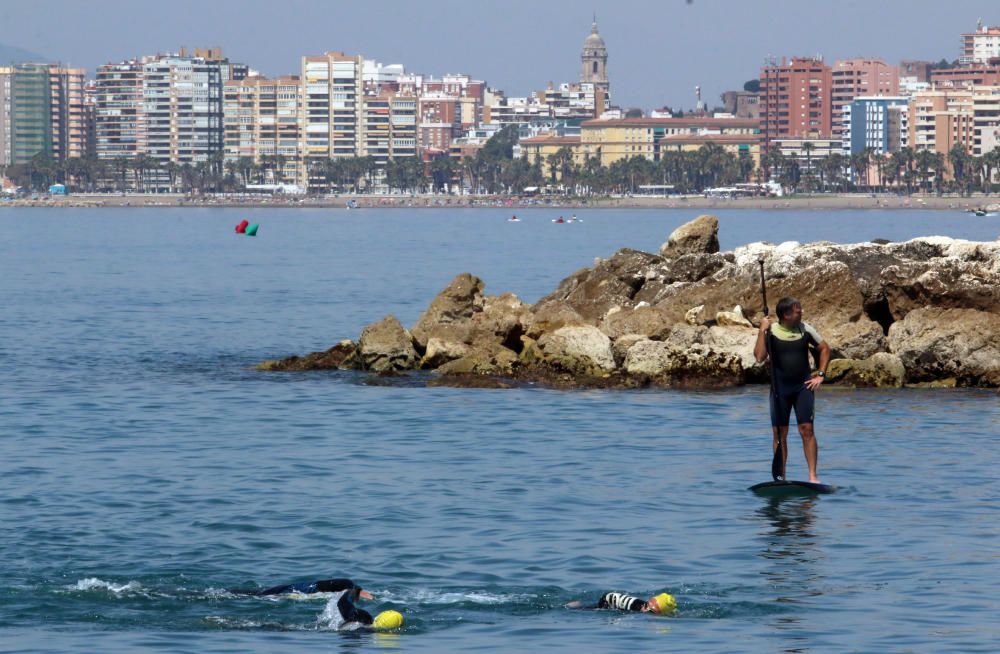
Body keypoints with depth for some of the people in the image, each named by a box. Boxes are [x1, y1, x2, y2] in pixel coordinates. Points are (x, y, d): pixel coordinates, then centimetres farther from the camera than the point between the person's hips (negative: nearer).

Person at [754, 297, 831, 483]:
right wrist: (762, 331, -22)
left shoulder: (805, 329, 1)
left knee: (807, 430, -7)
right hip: (780, 387, -1)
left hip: (803, 386, 1)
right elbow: (760, 357, -19)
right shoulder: (770, 331, -6)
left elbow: (824, 348, 13)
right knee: (779, 432, 2)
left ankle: (813, 475, -4)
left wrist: (821, 374, 5)